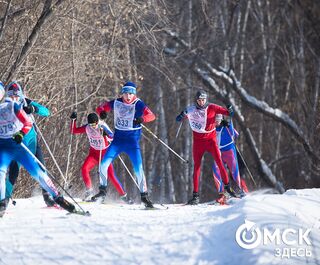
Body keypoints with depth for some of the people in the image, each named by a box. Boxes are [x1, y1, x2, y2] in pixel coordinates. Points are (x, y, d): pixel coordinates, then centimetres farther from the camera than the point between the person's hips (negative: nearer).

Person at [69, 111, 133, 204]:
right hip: (93, 153, 3)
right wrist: (73, 120, -16)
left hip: (104, 153, -3)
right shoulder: (87, 127, -10)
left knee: (111, 175, -8)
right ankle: (89, 190, -8)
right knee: (84, 169, -22)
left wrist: (106, 134, -54)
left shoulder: (103, 126, -22)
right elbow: (73, 131, -2)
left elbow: (112, 137, -34)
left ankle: (123, 195, 6)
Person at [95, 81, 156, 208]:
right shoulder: (116, 103, 0)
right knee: (104, 164, -7)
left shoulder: (138, 104, -9)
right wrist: (102, 112, -15)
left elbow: (151, 115, -20)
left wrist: (142, 119, -41)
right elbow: (100, 108, 10)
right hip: (118, 140, 3)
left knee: (138, 169, -12)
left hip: (132, 141, -3)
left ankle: (144, 195, -2)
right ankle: (102, 190, 9)